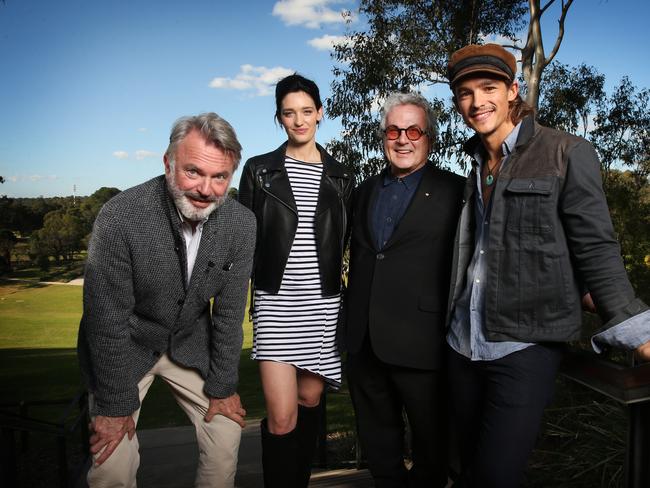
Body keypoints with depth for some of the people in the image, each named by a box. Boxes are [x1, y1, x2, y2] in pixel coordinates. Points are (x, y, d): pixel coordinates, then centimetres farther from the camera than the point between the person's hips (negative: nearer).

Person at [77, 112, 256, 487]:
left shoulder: (242, 224, -17)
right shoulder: (121, 217, -28)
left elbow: (229, 312, -9)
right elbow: (107, 316, -20)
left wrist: (222, 387, -2)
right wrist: (115, 405, -13)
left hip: (190, 343, 3)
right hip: (123, 346, -2)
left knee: (227, 436, 5)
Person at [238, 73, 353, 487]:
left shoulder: (340, 177, 9)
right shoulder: (259, 170, 4)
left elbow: (348, 243, 12)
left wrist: (353, 302, 8)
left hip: (324, 305, 2)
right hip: (276, 303, -2)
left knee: (310, 401, 13)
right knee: (282, 418, -7)